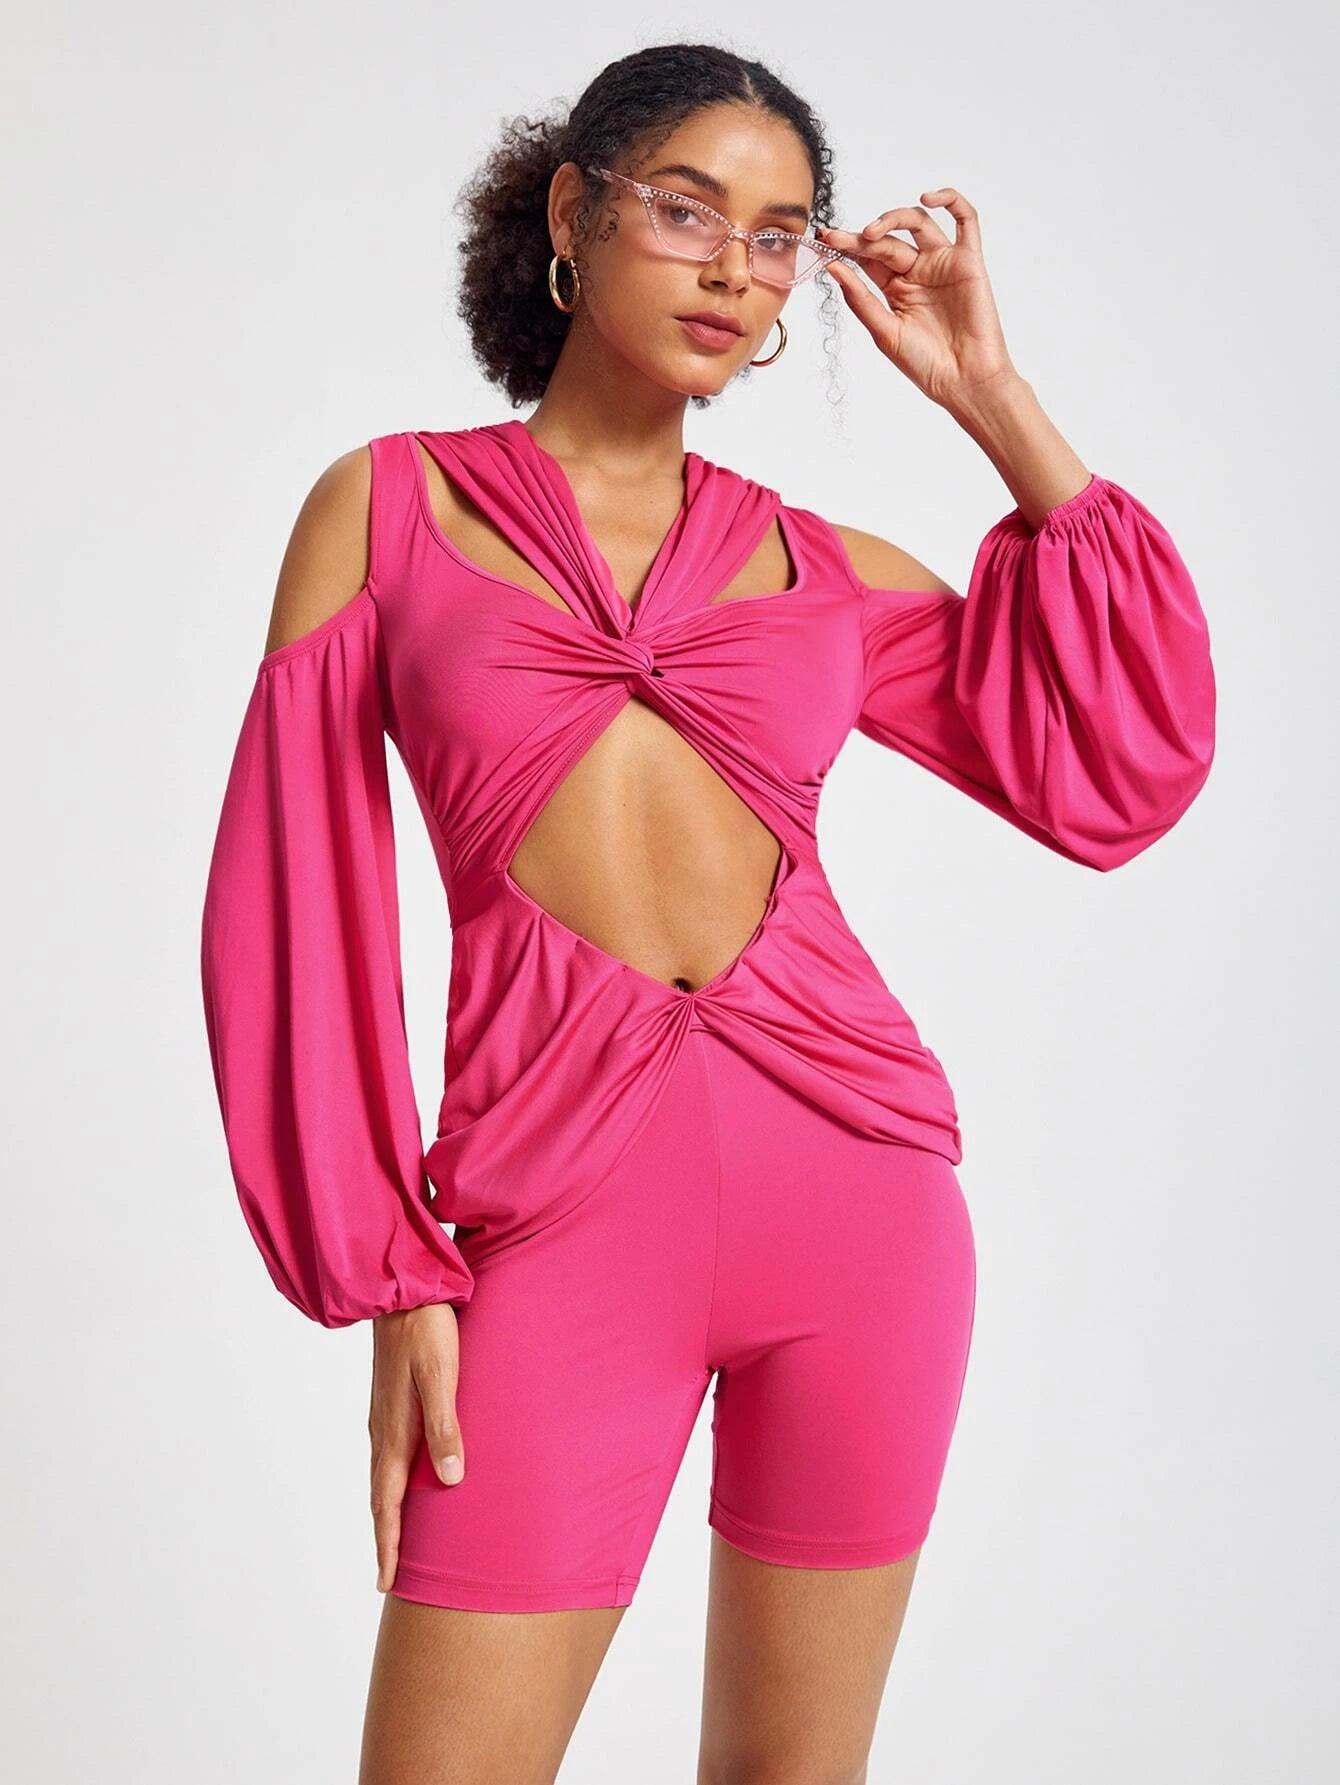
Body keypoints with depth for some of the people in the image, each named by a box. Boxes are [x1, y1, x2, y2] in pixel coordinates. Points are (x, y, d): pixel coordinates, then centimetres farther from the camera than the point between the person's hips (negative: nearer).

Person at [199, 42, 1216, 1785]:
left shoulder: (819, 566, 12)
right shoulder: (389, 505, 7)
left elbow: (1121, 768, 3)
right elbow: (302, 903, 3)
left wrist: (991, 395, 6)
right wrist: (390, 1277, -3)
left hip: (857, 1181, 3)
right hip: (563, 1208, -2)